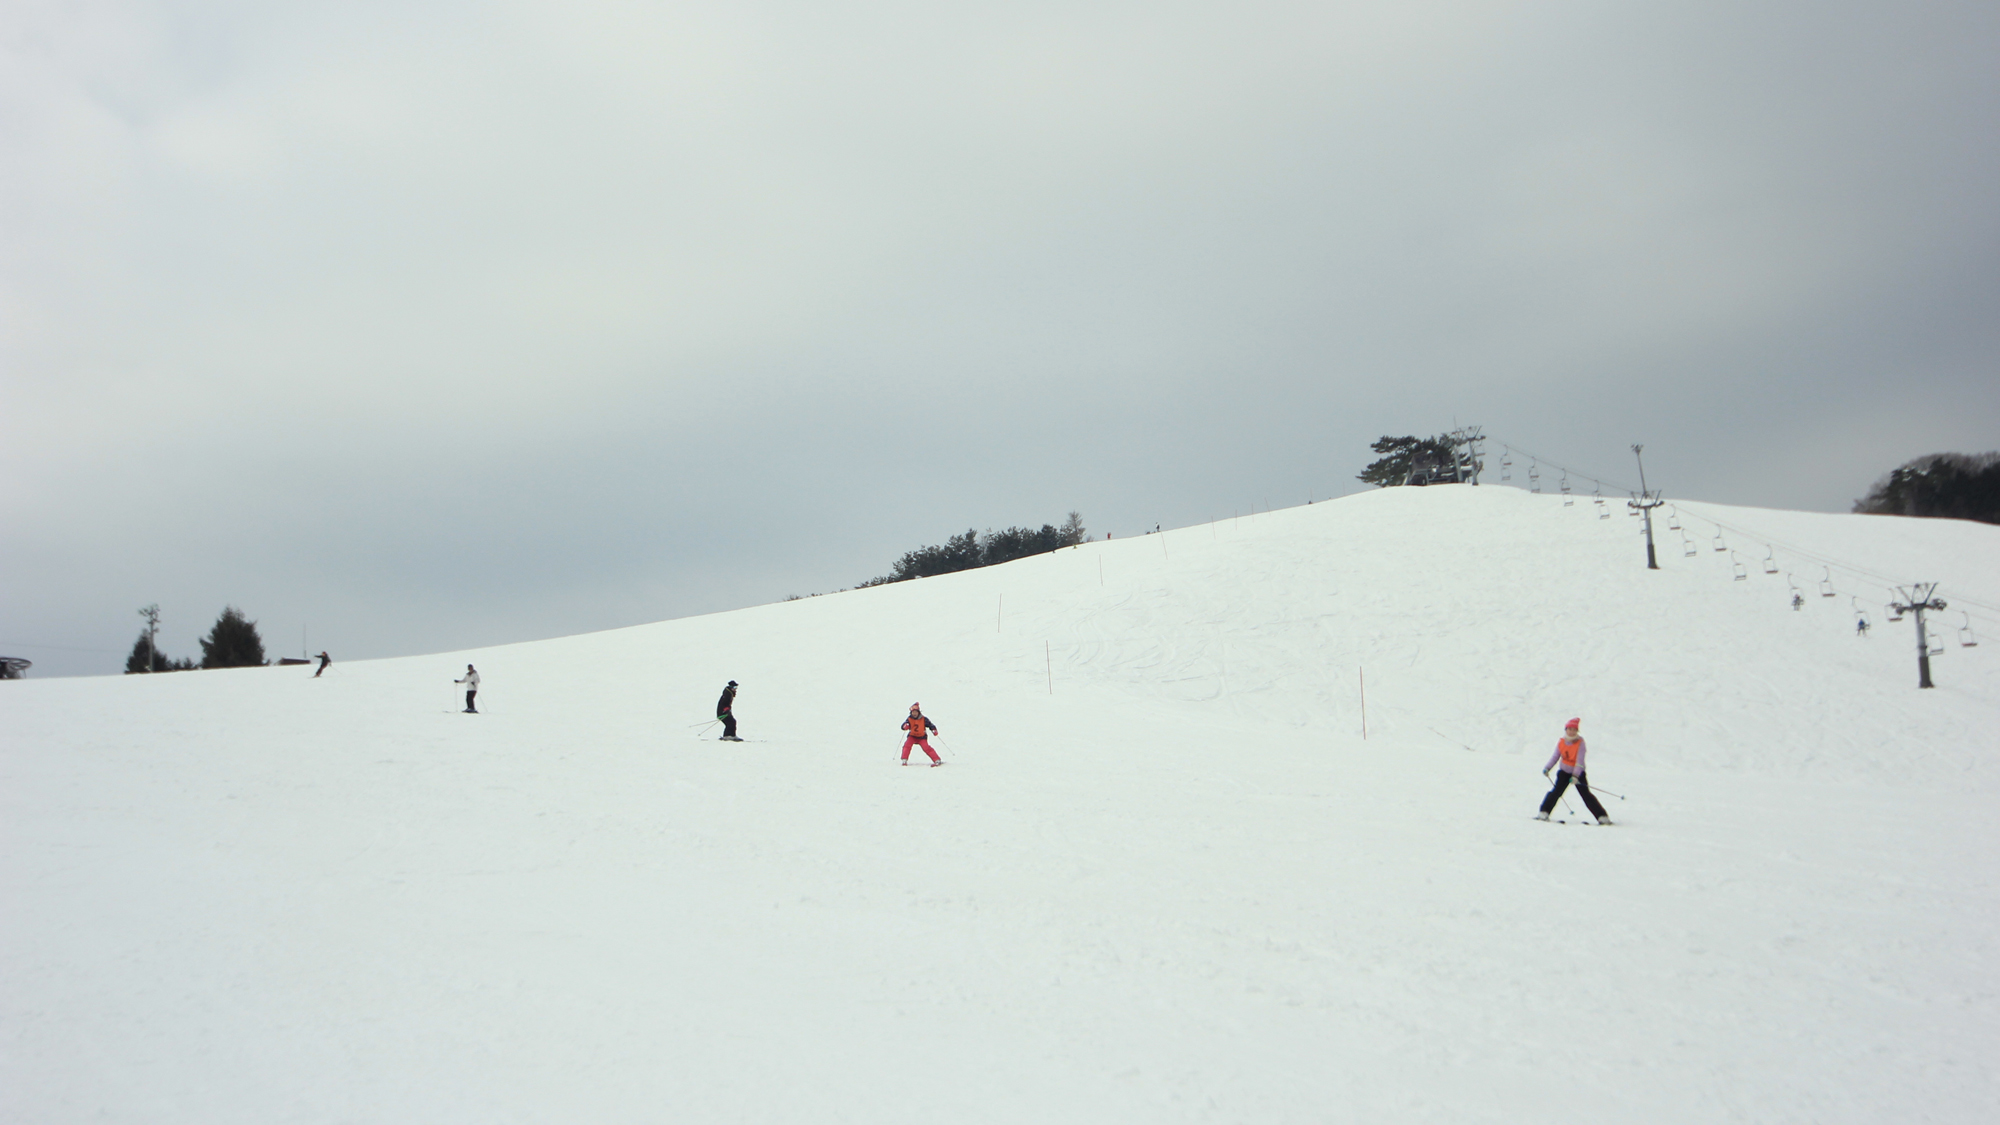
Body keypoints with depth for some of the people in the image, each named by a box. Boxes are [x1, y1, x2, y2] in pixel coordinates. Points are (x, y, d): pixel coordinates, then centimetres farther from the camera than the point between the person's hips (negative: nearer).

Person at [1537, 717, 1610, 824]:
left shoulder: (1580, 742, -17)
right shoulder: (1561, 742, -5)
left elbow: (1580, 760, -23)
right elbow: (1555, 756, 4)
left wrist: (1575, 775, -33)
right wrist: (1547, 768, -8)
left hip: (1578, 773, -3)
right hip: (1564, 772, 3)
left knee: (1586, 794, -7)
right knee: (1556, 792, -7)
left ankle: (1602, 816, -2)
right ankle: (1544, 813, -3)